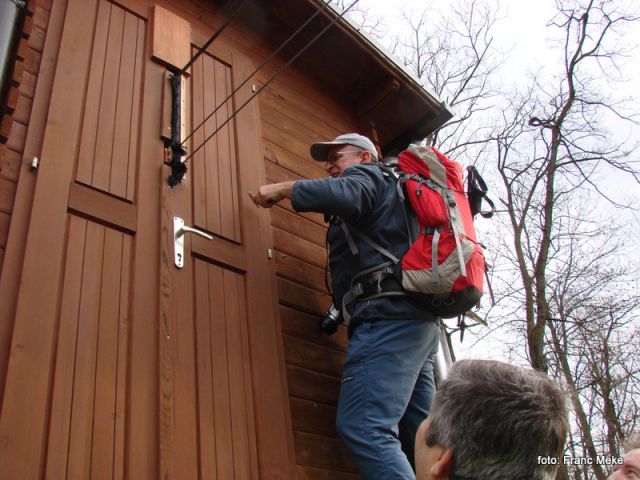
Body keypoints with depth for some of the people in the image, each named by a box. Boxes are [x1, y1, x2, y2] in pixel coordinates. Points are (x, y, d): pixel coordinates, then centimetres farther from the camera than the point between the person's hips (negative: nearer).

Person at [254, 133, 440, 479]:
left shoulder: (365, 175, 8)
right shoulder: (383, 191, 35)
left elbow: (344, 194, -18)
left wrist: (282, 188, -6)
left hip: (389, 315, -10)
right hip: (418, 321, 10)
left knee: (363, 428, -19)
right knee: (420, 437, 6)